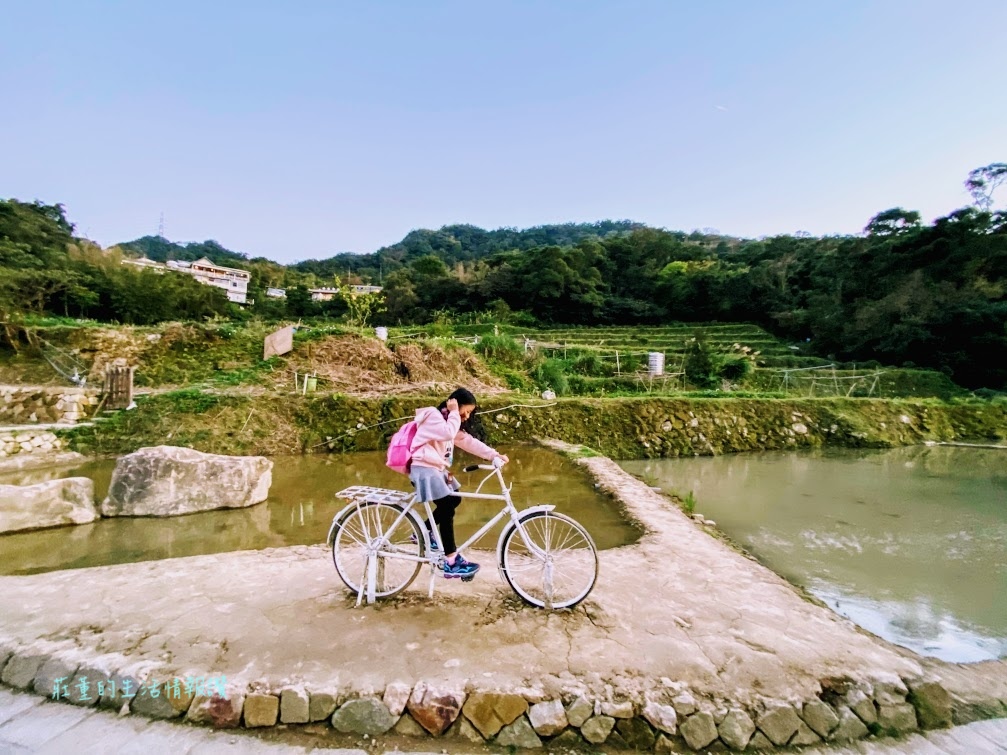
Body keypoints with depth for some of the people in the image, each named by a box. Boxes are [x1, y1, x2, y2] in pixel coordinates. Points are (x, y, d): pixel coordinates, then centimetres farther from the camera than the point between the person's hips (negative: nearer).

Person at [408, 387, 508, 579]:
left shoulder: (449, 420, 15)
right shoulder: (433, 416, -13)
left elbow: (468, 441, 9)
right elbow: (449, 434, -32)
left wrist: (494, 455, 0)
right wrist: (454, 412, -17)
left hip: (437, 468, 10)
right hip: (423, 468, -10)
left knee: (454, 500, 15)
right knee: (446, 508, -16)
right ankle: (451, 563, -13)